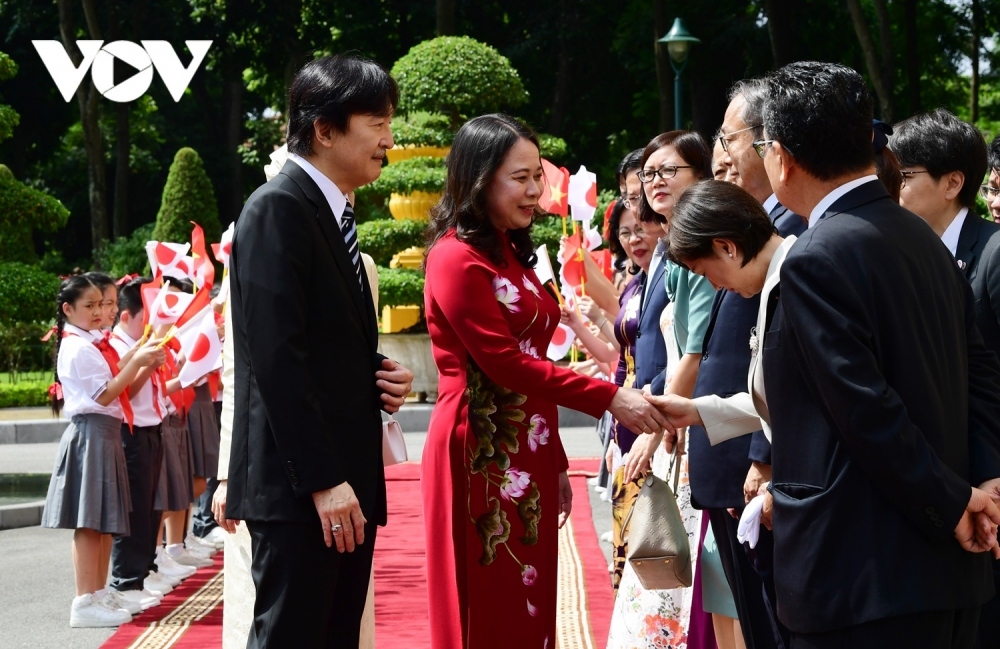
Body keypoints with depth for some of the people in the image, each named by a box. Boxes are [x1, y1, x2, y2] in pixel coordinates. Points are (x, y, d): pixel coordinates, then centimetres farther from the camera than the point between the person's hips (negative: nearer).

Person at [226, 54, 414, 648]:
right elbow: (278, 358, -18)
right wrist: (322, 480, -21)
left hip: (344, 480, 9)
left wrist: (380, 378, 3)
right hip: (299, 487, -9)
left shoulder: (335, 217, 18)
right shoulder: (279, 209, -11)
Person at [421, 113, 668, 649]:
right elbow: (504, 363, -18)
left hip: (527, 455, 9)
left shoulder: (512, 254, 16)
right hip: (482, 457, -9)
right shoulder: (457, 259, -12)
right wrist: (609, 399, -19)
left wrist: (555, 464, 16)